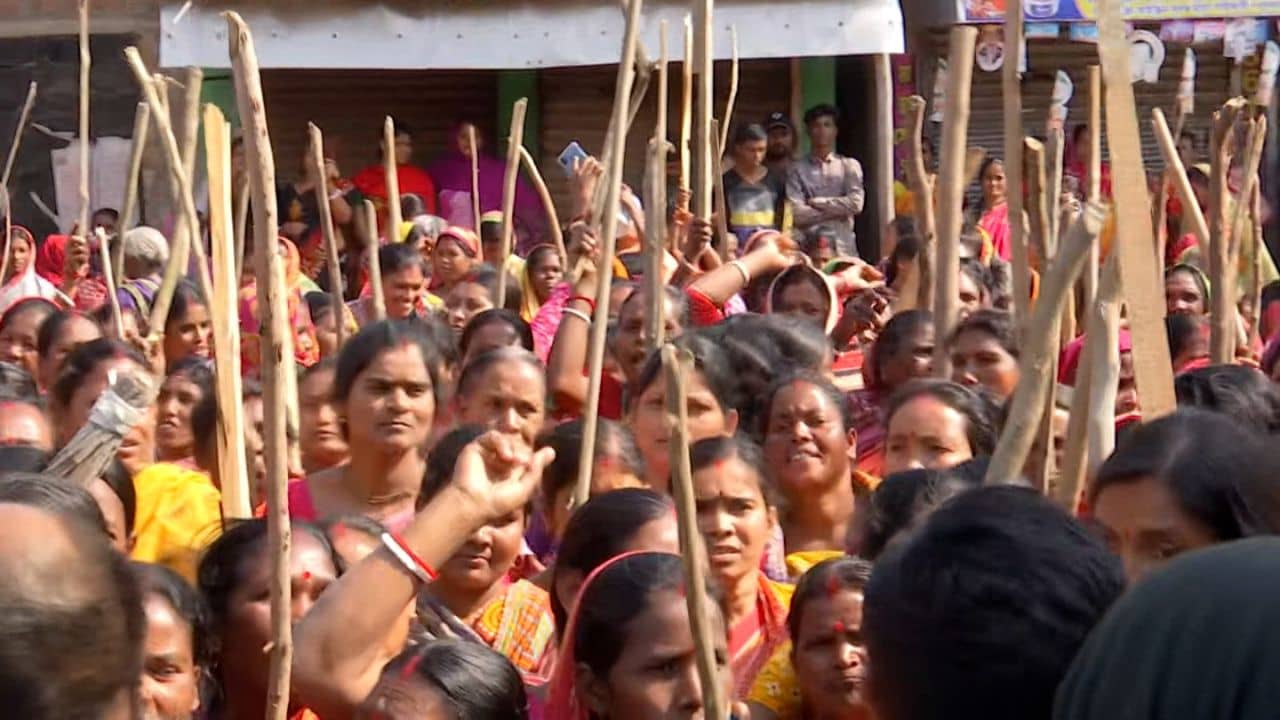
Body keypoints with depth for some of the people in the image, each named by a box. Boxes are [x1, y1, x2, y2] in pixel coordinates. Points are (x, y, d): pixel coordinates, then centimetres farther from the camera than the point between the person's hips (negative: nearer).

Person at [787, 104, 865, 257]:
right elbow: (798, 214, -6)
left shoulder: (849, 166, 10)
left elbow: (855, 203, -5)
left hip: (843, 249, 1)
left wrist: (817, 202, -2)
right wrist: (837, 210, -3)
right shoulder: (798, 169, 5)